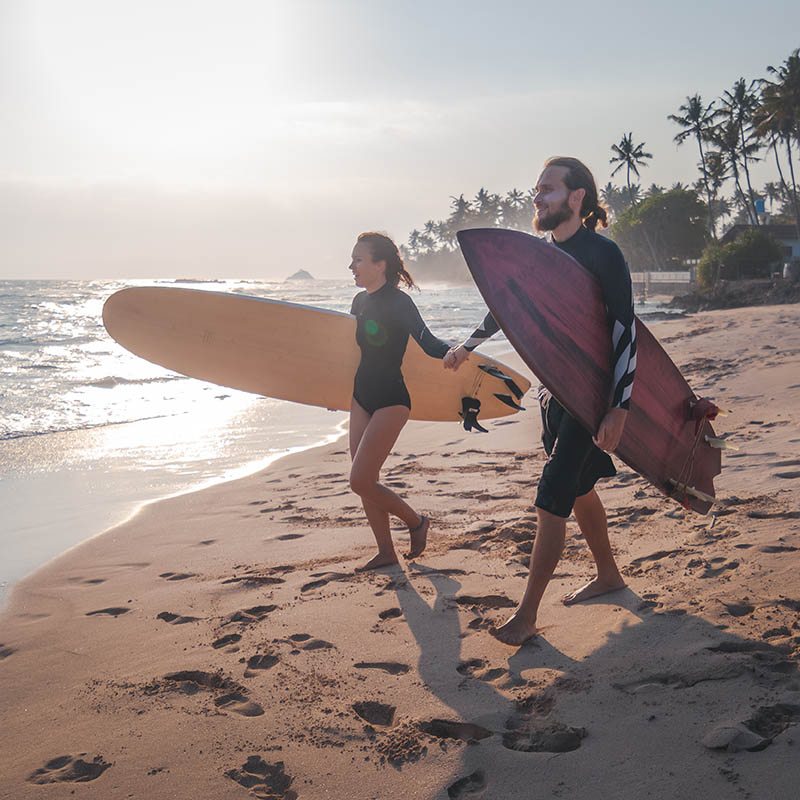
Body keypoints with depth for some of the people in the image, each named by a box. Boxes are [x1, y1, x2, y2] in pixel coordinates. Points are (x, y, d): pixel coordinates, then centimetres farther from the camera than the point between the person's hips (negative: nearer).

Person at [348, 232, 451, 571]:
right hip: (362, 398, 8)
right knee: (365, 481, 8)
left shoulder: (398, 302, -15)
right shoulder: (360, 301, 8)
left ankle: (416, 521, 12)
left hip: (390, 401, -8)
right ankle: (385, 552, 20)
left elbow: (428, 343, -24)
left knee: (360, 481, -11)